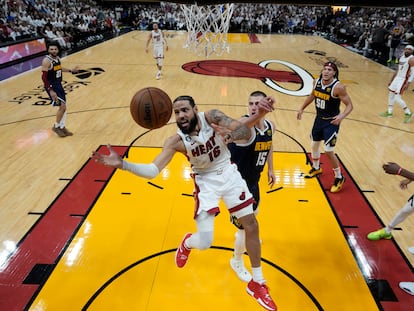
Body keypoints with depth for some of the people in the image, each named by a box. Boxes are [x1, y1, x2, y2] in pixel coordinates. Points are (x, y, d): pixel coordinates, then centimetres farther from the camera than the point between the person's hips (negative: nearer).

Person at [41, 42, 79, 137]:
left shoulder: (57, 58, 4)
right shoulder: (46, 61, -20)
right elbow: (44, 77, -22)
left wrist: (71, 70, 27)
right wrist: (51, 90, -28)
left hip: (59, 84, 9)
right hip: (51, 86, -9)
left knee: (63, 106, 13)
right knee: (62, 106, -13)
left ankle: (62, 127, 26)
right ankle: (56, 126, 6)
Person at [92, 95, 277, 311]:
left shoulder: (210, 116, -18)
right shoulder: (176, 141, -21)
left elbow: (244, 130, -25)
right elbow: (152, 171, -28)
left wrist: (259, 114, -48)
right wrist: (122, 164, -44)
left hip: (228, 173, 2)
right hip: (206, 182, -2)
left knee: (251, 224, 6)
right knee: (204, 243, -9)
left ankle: (257, 283, 25)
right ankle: (187, 243, 34)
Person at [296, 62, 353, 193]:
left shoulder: (338, 87, -24)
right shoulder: (317, 81, -5)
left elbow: (349, 105, -20)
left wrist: (341, 116, -38)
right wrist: (302, 108, 14)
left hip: (331, 122, -7)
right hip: (319, 119, 7)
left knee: (328, 151, -9)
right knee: (314, 145, 20)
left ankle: (339, 178, 13)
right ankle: (316, 168, 47)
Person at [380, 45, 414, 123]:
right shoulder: (401, 57, 10)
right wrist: (391, 80, 20)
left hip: (403, 80, -9)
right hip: (397, 78, 9)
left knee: (397, 98, -13)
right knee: (391, 94, 15)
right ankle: (389, 112, 28)